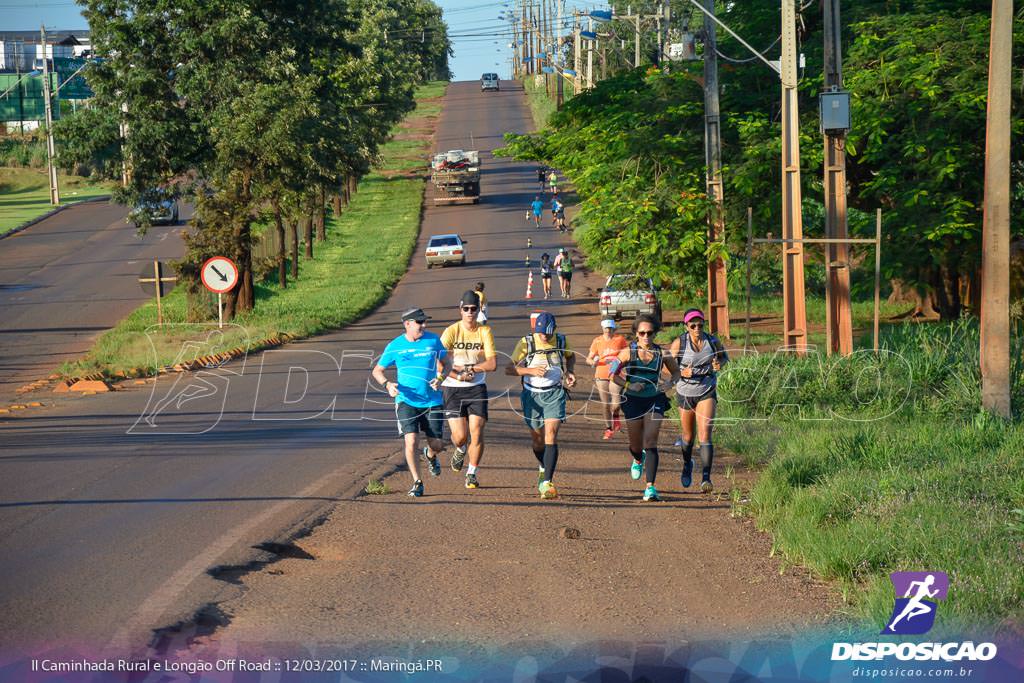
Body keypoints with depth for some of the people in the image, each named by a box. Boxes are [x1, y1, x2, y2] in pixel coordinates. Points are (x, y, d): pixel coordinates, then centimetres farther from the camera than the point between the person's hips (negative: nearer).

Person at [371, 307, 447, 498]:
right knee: (411, 441, -17)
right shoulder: (395, 346, -2)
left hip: (432, 401, 2)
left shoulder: (433, 340, 0)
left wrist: (439, 378, -9)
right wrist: (387, 384, -12)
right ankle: (417, 482, 0)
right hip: (406, 401, -1)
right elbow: (377, 370, 7)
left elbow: (443, 363, 12)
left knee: (437, 445, 2)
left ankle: (430, 455, 41)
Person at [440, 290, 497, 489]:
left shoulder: (485, 332, -1)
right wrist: (459, 375, -24)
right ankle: (460, 451, 31)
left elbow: (492, 363, -9)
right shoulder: (452, 331, -6)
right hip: (453, 389, -1)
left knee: (476, 431, -9)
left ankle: (471, 475, 8)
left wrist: (468, 368, -16)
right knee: (460, 435, -7)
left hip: (477, 389, 1)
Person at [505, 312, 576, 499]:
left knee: (551, 436, -17)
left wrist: (569, 373, 3)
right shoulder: (526, 343, -9)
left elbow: (571, 356, 22)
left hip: (555, 394, 0)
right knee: (537, 439, 11)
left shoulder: (561, 342, -2)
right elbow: (509, 369, -9)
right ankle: (543, 468, 44)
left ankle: (546, 483, -22)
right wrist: (531, 371, -23)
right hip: (532, 395, 0)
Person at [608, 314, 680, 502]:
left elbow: (676, 372, 10)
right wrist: (628, 385, -17)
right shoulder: (628, 352, -7)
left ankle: (650, 487, -17)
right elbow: (613, 374, -1)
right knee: (635, 444, 13)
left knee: (650, 442, -14)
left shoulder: (662, 353, -4)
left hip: (655, 400, -1)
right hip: (633, 400, 1)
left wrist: (669, 384, -11)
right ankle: (638, 460, 52)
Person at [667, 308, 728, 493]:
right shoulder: (679, 343, -11)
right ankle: (687, 465, 46)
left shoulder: (713, 342, -5)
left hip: (707, 393, 0)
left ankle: (706, 478, -18)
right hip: (685, 393, 1)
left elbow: (725, 356, 13)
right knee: (688, 436, 16)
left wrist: (719, 363, -10)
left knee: (705, 435, -16)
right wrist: (681, 372, -26)